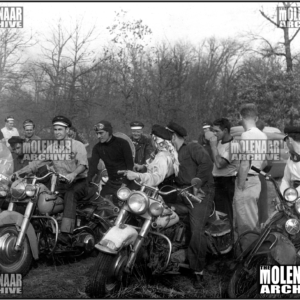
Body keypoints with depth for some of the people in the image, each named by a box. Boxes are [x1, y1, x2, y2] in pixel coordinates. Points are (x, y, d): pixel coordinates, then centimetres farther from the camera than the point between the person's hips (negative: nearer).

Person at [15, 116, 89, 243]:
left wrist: (73, 174, -41)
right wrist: (19, 172, -8)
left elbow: (83, 164, -21)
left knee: (70, 194, -36)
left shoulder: (78, 145, -4)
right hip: (61, 183, 6)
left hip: (79, 182, -6)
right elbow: (37, 162, 5)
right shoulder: (51, 148, 11)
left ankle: (65, 232, -47)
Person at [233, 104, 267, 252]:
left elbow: (245, 164, -21)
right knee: (253, 221, 17)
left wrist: (240, 187, -17)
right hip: (257, 180, 9)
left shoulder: (246, 135, -16)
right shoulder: (263, 135, 11)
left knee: (245, 223, -2)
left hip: (246, 180, -9)